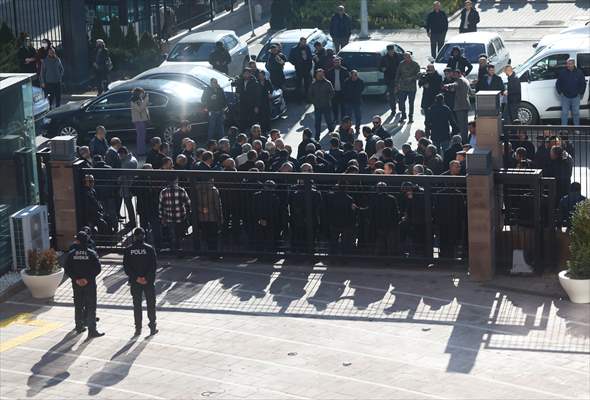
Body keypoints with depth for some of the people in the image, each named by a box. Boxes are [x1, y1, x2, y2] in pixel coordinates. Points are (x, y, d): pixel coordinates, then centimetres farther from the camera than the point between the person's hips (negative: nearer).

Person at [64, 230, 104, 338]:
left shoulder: (71, 254, -2)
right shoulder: (92, 253, -8)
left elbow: (67, 269, -4)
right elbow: (97, 268, -13)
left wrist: (76, 279, -6)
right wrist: (88, 278, -11)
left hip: (76, 284, 3)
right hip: (90, 284, -2)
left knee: (78, 306, 16)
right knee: (91, 307, -1)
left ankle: (79, 327, 24)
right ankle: (92, 330, -5)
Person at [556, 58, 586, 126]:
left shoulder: (579, 72, 0)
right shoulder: (562, 72, -2)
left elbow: (583, 84, 8)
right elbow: (558, 83, 7)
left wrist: (581, 93, 3)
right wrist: (560, 92, 0)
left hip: (576, 97, 1)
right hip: (565, 97, 0)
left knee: (576, 113, 9)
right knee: (564, 113, 4)